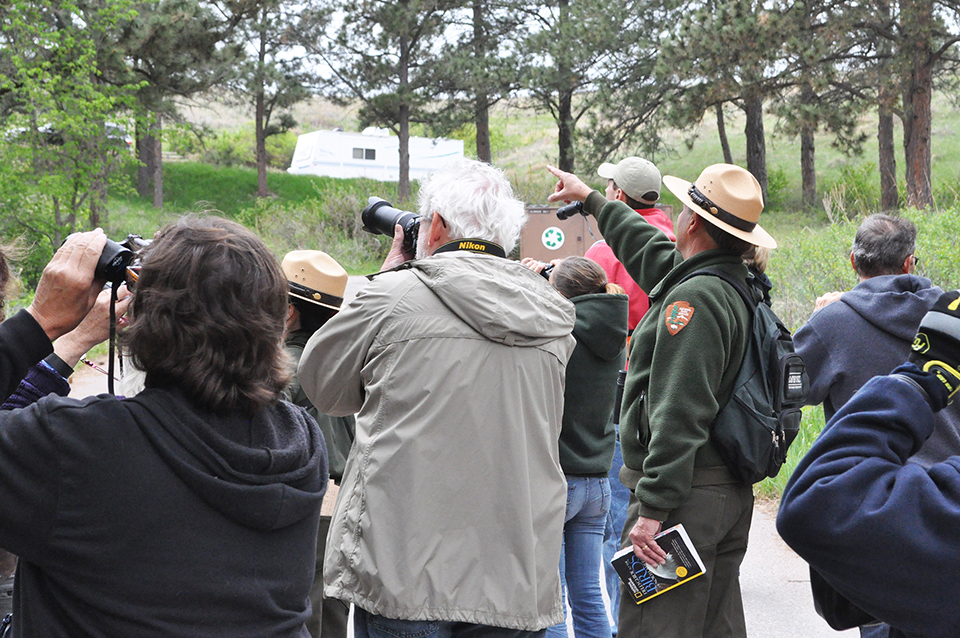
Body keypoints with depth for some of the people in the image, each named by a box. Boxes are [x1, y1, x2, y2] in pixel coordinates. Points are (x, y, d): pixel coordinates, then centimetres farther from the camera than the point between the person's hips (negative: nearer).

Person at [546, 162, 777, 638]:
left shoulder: (695, 297, -17)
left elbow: (679, 415, -24)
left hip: (686, 494, -10)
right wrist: (591, 200, 45)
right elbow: (652, 252, 33)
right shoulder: (739, 286, 14)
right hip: (732, 491, 10)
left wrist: (653, 508, -24)